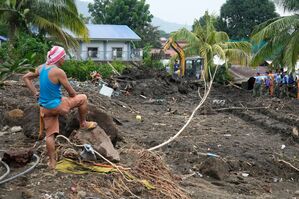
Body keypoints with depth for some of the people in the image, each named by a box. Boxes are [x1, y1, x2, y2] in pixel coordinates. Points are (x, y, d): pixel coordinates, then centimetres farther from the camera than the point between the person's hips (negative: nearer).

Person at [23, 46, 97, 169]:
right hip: (56, 106, -7)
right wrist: (74, 100, 11)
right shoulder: (58, 72, -19)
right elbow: (71, 93, -11)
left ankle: (52, 162, 20)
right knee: (83, 98, 9)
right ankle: (83, 124, 26)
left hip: (44, 108, 7)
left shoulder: (41, 68, 3)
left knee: (50, 134, 15)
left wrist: (35, 93, 12)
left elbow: (26, 78, 17)